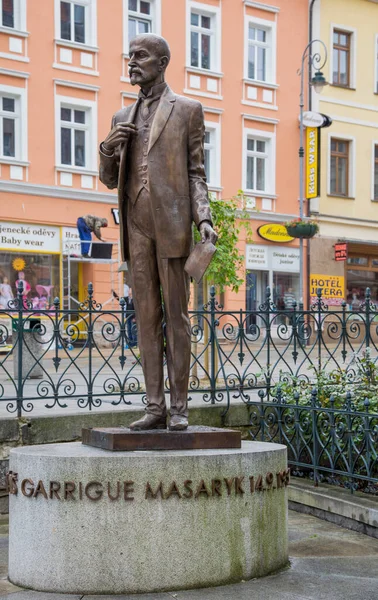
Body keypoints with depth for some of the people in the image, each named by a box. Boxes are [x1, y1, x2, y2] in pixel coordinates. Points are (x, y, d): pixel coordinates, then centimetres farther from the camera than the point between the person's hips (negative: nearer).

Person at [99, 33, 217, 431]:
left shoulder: (187, 110, 7)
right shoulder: (123, 118, 18)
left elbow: (195, 173, 4)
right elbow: (109, 180, 19)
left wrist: (203, 219, -11)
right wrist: (108, 147, -2)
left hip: (172, 223, -4)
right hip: (136, 225, 4)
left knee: (176, 315, -2)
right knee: (146, 316, 3)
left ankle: (179, 406, 2)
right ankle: (155, 408, 7)